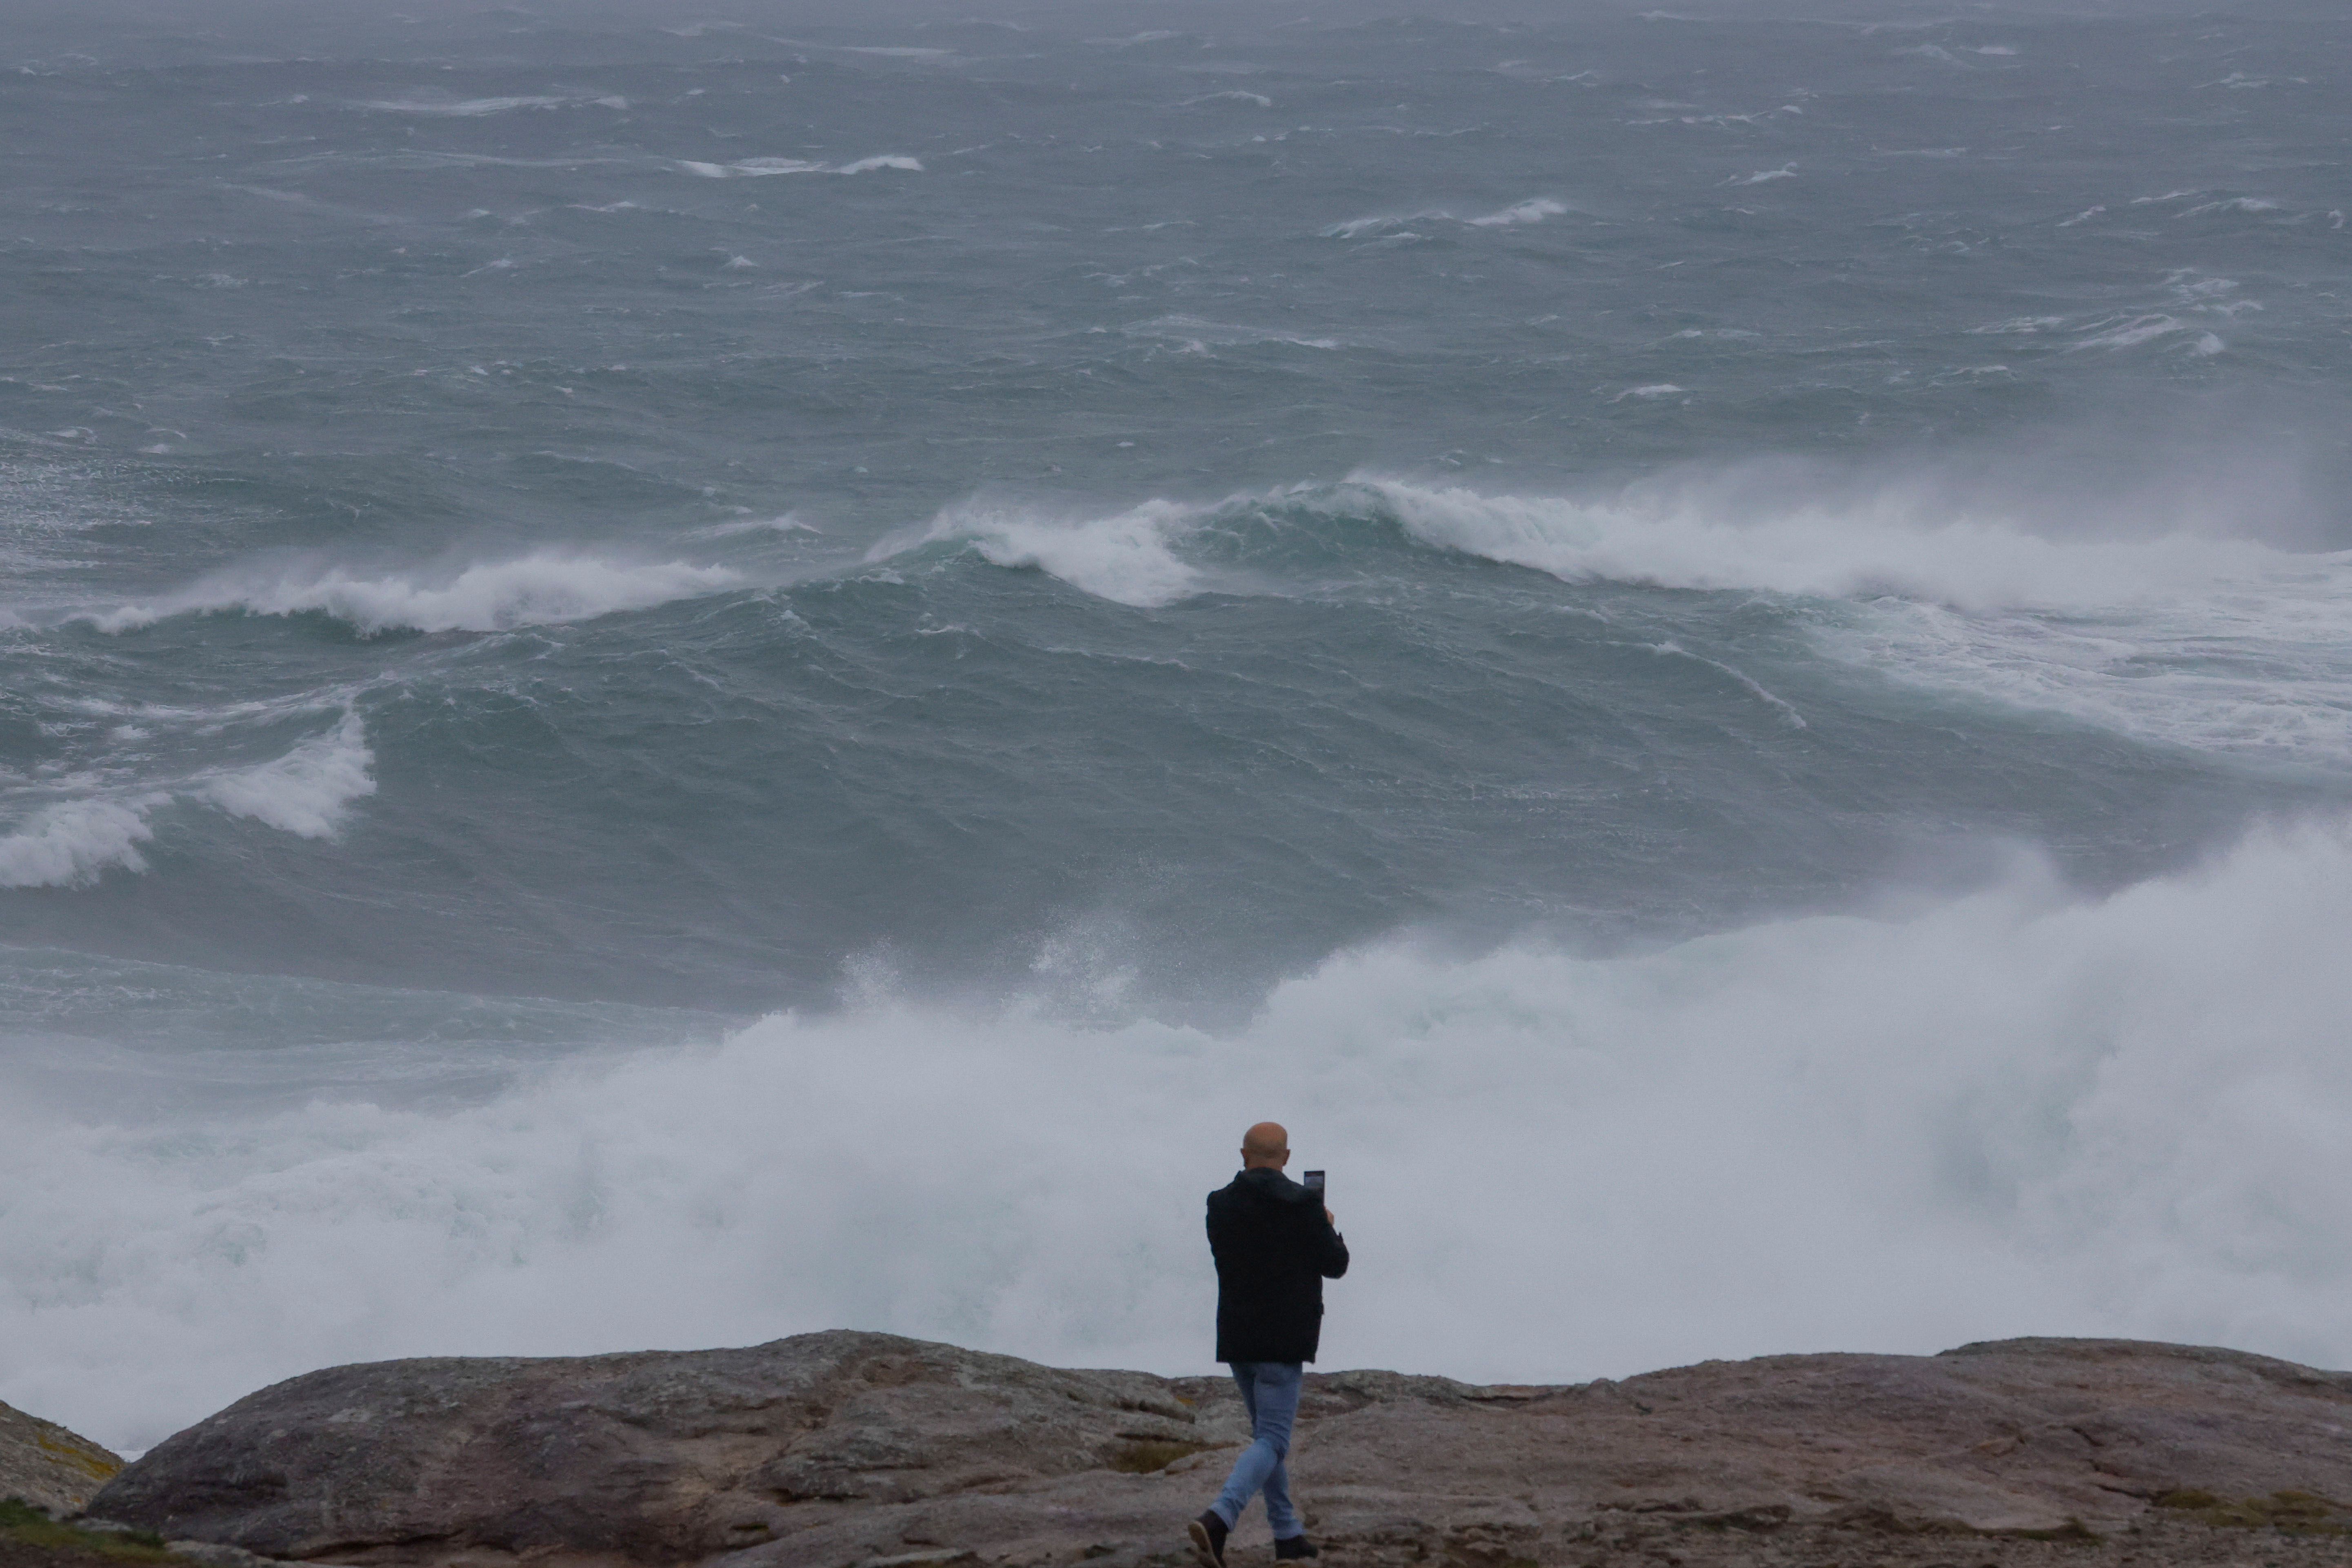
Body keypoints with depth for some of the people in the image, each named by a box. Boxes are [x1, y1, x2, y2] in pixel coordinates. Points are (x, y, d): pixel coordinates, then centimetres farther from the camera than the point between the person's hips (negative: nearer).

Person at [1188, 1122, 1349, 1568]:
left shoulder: (1221, 1205, 1)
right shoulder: (1303, 1205, -11)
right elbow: (1335, 1265, -2)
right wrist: (1330, 1228, 18)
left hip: (1236, 1338, 5)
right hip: (1283, 1340, -5)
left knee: (1266, 1433, 19)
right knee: (1271, 1440, -7)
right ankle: (1219, 1519, -28)